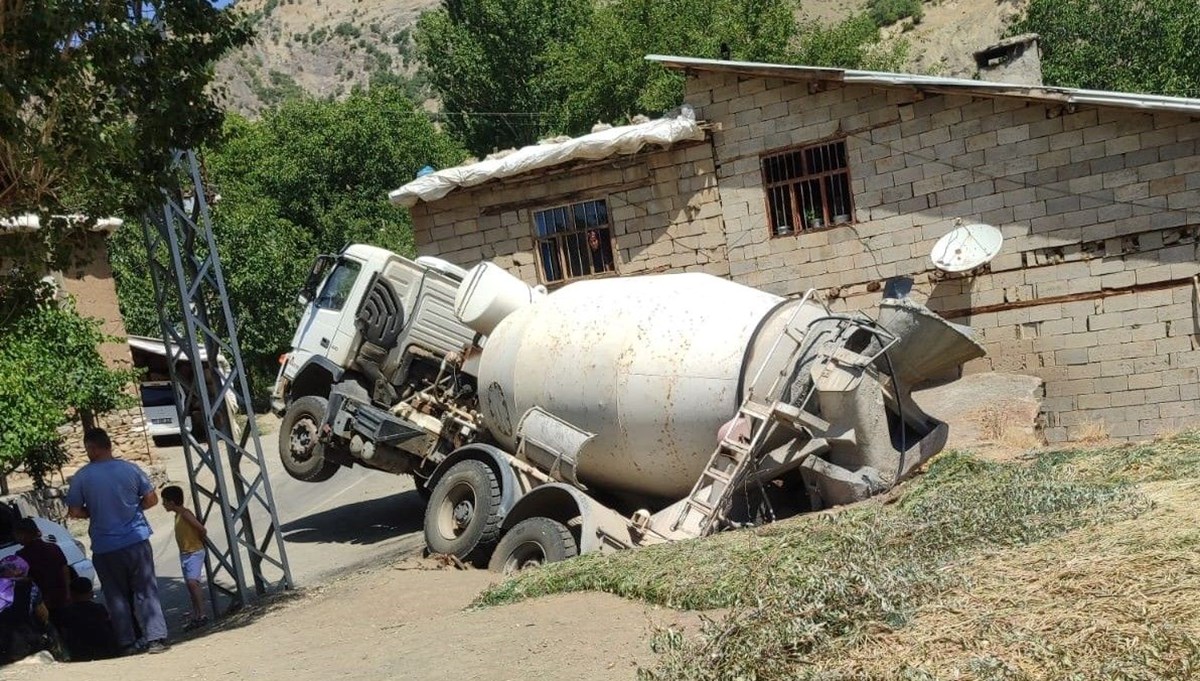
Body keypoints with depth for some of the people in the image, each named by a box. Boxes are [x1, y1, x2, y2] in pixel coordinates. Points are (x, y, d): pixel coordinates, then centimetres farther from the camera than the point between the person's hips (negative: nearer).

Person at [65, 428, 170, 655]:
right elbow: (151, 499, 1)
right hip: (136, 541, 1)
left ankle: (127, 642, 13)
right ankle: (156, 638, -2)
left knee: (117, 596, 11)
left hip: (104, 548, 0)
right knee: (146, 592, 5)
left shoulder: (82, 477, -7)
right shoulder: (130, 469, -3)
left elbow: (74, 512, -3)